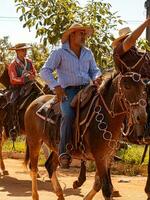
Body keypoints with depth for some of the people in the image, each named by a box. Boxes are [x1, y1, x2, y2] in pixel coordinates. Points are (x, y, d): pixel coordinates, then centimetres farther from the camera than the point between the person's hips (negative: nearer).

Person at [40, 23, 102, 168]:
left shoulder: (88, 53, 18)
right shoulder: (60, 53, 3)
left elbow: (94, 70, 26)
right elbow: (45, 71, 0)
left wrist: (96, 77, 0)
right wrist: (56, 86, -12)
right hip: (68, 91, -5)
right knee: (69, 115, -31)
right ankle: (64, 153, -29)